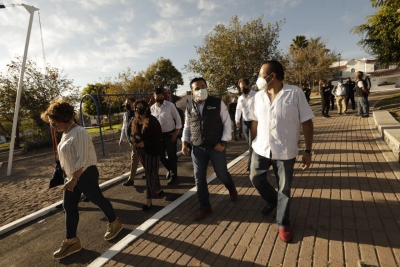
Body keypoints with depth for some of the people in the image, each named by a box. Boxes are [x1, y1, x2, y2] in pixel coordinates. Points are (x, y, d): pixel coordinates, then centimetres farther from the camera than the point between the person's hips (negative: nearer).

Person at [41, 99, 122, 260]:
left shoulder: (79, 132, -21)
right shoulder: (66, 134, 9)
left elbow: (82, 159, -25)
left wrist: (74, 179, -25)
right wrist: (71, 178, 21)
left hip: (85, 175, -9)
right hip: (72, 176, 9)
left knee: (98, 200, 8)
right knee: (69, 207, 11)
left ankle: (114, 223, 31)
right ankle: (71, 241, 25)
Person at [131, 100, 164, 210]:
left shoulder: (152, 120, -13)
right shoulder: (135, 121, 6)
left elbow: (159, 135, -16)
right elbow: (132, 135, 10)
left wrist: (145, 143, -24)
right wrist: (134, 141, -15)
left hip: (152, 150, -6)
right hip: (141, 151, 7)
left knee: (150, 174, -4)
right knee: (151, 172, 18)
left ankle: (149, 200, 10)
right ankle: (158, 190, 38)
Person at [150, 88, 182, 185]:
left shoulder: (170, 105, -11)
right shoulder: (152, 108, 1)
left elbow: (178, 118, -6)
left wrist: (176, 132, -10)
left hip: (170, 134, -4)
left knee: (171, 155, 3)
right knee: (160, 155, 11)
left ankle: (173, 175, 21)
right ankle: (170, 169, 38)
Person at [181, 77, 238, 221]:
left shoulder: (218, 103, -5)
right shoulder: (189, 107, 5)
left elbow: (227, 123, -4)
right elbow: (187, 127, 14)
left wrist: (223, 142, -11)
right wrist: (185, 143, 3)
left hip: (216, 147, -3)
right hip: (197, 148, 3)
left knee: (222, 174, 13)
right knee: (199, 179, 6)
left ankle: (232, 189, 49)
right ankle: (205, 207, 25)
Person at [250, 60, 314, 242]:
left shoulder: (295, 93, -10)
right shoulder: (259, 96, 3)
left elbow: (307, 123, -8)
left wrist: (308, 150, -10)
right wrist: (252, 143, 14)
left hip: (285, 152, -4)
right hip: (261, 148, 5)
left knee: (284, 189, 9)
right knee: (256, 178, 15)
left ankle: (283, 224, 31)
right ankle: (272, 201, 45)